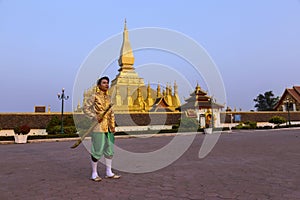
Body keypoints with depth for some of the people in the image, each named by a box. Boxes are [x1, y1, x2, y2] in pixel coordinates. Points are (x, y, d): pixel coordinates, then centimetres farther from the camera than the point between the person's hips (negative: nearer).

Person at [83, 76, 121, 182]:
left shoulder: (108, 97, 13)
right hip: (98, 127, -7)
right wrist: (94, 117, -17)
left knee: (109, 149, 12)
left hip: (108, 127, 7)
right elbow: (85, 108, -7)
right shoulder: (94, 97, -7)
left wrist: (113, 126, 12)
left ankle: (109, 172, 25)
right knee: (97, 150, -1)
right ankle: (94, 174, 15)